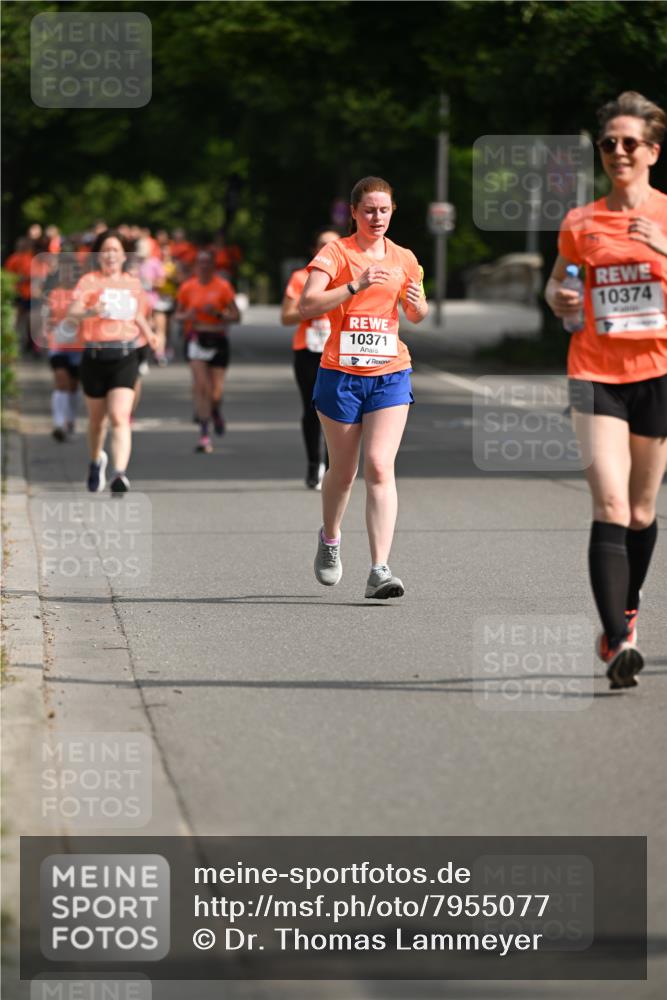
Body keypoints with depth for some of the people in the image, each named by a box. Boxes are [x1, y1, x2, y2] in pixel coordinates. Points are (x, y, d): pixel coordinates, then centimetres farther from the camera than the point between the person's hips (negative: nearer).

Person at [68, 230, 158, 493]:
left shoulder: (134, 284, 10)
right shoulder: (89, 281, -2)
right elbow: (73, 312, -15)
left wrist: (149, 334, 7)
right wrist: (90, 312, -36)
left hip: (125, 356, 1)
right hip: (95, 355, 0)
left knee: (120, 417, -16)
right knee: (97, 420, 14)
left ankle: (120, 474, -26)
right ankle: (96, 461, 43)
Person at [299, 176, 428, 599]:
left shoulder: (404, 260, 8)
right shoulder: (335, 254, -4)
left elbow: (418, 316, 22)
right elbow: (307, 306, -17)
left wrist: (417, 305, -1)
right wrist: (357, 285, -26)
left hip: (390, 375, 2)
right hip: (341, 374, -1)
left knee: (380, 467, -13)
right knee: (343, 469, 10)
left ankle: (380, 571, -17)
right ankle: (330, 539, 40)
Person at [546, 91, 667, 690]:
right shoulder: (581, 224, 7)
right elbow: (557, 281, 24)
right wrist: (558, 299, 1)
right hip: (596, 374, 0)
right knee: (610, 506, -14)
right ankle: (619, 642, -22)